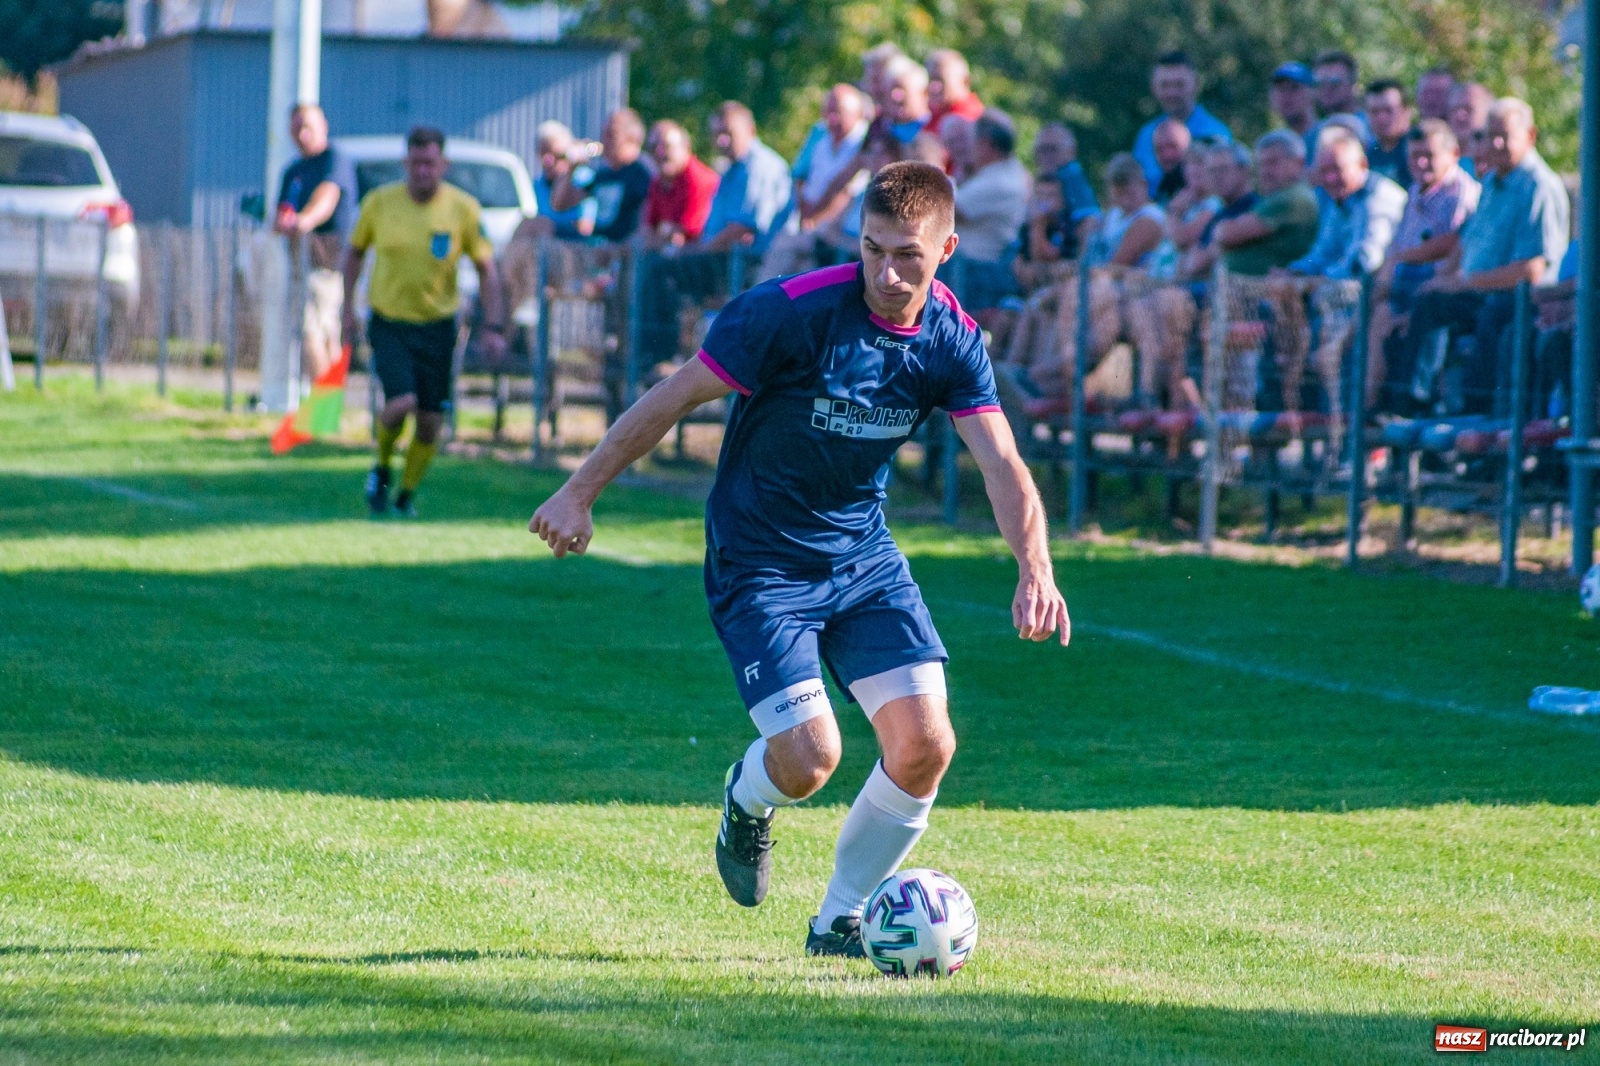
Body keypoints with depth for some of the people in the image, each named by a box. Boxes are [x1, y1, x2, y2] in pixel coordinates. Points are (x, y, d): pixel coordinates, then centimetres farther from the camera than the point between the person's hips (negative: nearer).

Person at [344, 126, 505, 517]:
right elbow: (356, 251, 11)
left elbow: (486, 269, -1)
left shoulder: (463, 209, -6)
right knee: (402, 402, -20)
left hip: (437, 326, 1)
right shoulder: (379, 202, -5)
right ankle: (382, 467, 9)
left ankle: (406, 496, 22)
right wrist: (348, 306, 6)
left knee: (430, 421, 1)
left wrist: (493, 327, -8)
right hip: (388, 322, -1)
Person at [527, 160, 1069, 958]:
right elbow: (674, 397, -13)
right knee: (808, 758, -17)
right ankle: (747, 801, 24)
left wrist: (1034, 573, -29)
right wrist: (581, 492, -9)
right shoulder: (793, 313, -22)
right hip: (760, 562, -5)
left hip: (863, 556, 5)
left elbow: (1002, 466, -12)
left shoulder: (952, 341, -8)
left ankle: (840, 921, 14)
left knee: (924, 746, -8)